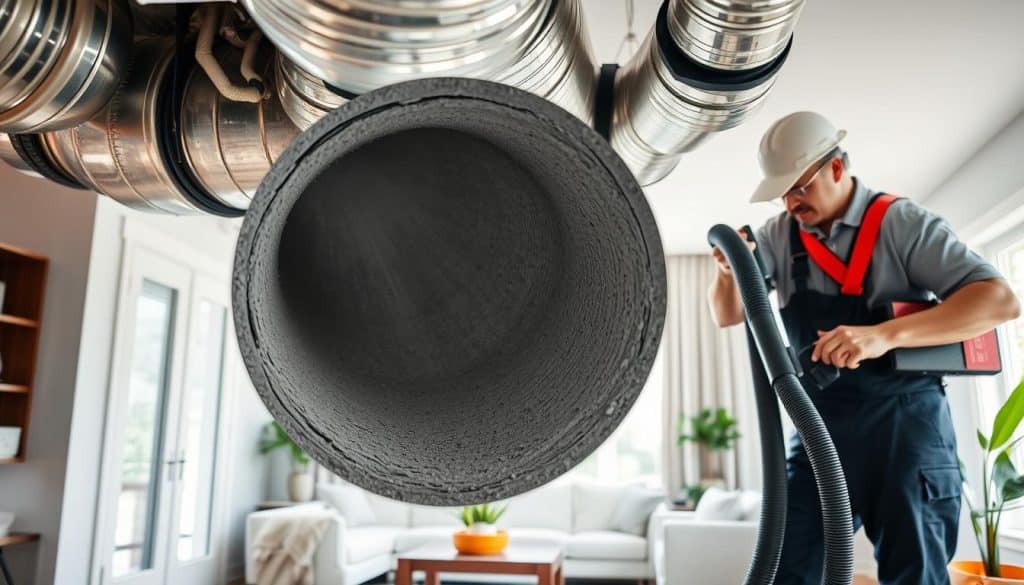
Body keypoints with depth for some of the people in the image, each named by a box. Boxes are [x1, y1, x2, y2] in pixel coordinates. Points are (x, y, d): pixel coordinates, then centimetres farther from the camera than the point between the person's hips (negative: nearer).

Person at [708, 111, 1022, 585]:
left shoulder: (901, 223, -9)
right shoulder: (779, 235, 3)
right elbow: (727, 315, 7)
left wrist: (884, 335, -33)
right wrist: (729, 272, -16)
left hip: (903, 427, -3)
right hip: (819, 431, 4)